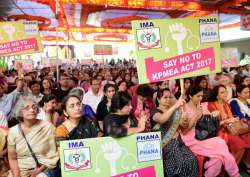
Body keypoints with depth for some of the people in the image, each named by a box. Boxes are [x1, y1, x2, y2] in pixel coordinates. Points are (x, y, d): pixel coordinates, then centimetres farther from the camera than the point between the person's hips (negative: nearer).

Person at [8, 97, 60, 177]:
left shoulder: (47, 127, -7)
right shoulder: (13, 131, 0)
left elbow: (53, 154, -5)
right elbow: (12, 158, 5)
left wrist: (40, 170, -11)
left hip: (44, 169, -3)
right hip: (20, 170, 3)